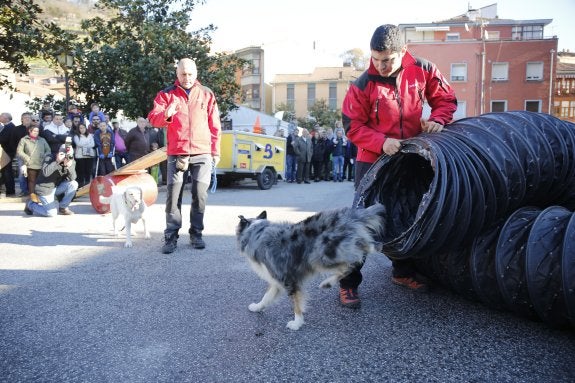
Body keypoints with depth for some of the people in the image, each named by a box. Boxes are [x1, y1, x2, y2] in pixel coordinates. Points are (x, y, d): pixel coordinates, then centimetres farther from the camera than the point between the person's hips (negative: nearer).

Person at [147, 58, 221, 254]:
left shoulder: (207, 94, 12)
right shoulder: (166, 94, 9)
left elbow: (215, 126, 12)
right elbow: (153, 118, -2)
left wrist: (215, 151, 8)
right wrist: (166, 115, -25)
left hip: (202, 154, 1)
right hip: (176, 154, 0)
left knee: (200, 195, 0)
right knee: (173, 195, -3)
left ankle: (196, 233, 12)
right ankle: (171, 236, 3)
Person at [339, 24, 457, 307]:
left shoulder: (423, 71, -9)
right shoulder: (362, 85, -18)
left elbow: (445, 98, 4)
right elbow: (353, 126, -15)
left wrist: (437, 119, -16)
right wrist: (382, 142, -28)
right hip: (373, 160, -4)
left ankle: (403, 272, 37)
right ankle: (348, 282, 6)